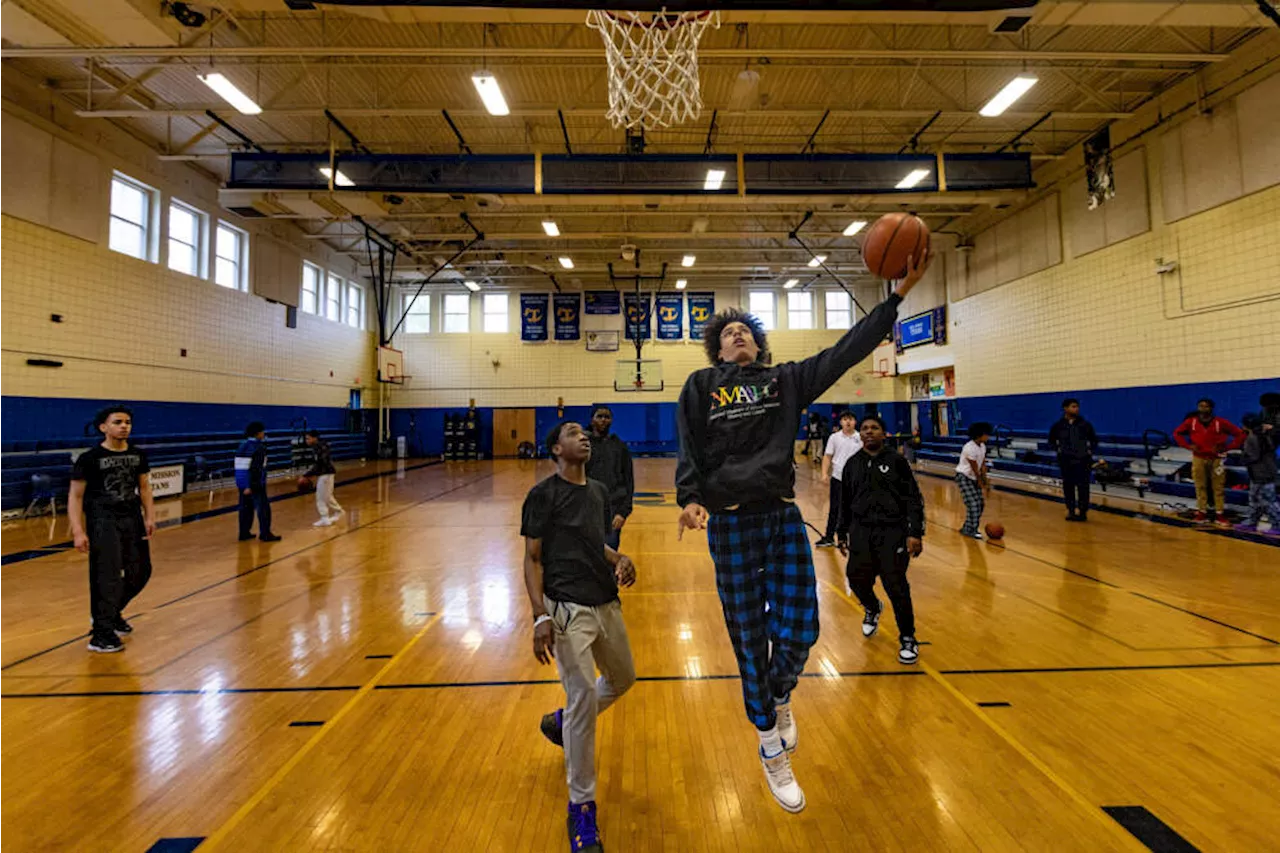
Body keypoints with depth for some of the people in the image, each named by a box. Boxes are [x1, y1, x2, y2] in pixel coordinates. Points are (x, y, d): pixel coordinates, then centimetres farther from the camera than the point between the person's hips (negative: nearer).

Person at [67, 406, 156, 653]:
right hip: (102, 522, -5)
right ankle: (101, 635, 2)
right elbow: (75, 496, -7)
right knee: (108, 577, -7)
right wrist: (78, 531, -14)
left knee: (140, 572, 12)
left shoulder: (138, 456, 7)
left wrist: (149, 517, 4)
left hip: (132, 519, 6)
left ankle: (112, 612, 37)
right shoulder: (89, 458, -8)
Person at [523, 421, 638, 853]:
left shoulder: (599, 491, 10)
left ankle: (561, 722, 47)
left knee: (622, 679, 21)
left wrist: (619, 560, 0)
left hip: (606, 603, 8)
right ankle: (581, 807, 11)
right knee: (583, 697, -9)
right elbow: (532, 559, -9)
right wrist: (540, 616, -18)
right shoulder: (543, 495, -9)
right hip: (567, 608, -7)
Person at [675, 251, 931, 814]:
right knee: (750, 641, 7)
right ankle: (772, 752, 31)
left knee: (798, 630, -2)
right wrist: (691, 499, -19)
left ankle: (780, 697, 36)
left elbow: (846, 351, 4)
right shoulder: (701, 386, 7)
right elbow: (688, 451, -1)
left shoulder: (786, 380, 11)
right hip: (730, 525, -1)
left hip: (783, 517, 2)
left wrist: (899, 293, 0)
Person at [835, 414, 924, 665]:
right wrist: (843, 534, 14)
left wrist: (915, 533, -10)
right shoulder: (852, 464, 8)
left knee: (896, 585, -6)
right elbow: (845, 503, 14)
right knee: (857, 578, -2)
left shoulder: (896, 461, -1)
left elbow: (913, 499, -3)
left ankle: (907, 638, 17)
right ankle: (872, 608, 34)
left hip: (893, 531, -3)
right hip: (861, 531, 3)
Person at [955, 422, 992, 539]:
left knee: (981, 502, 6)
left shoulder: (982, 446, 2)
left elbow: (983, 466, 4)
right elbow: (975, 470, -20)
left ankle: (968, 527, 17)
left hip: (973, 477, 8)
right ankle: (970, 530, -5)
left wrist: (985, 482, -2)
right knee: (973, 503, -13)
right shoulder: (970, 448, -25)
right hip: (963, 477, -8)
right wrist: (982, 487, -16)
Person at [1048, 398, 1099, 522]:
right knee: (1068, 486, 6)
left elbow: (1094, 440, 13)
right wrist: (1058, 449, 0)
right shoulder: (1058, 426, 0)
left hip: (1083, 460, 0)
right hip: (1066, 460, 1)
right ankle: (1071, 511, 17)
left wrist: (1091, 451, 2)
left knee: (1083, 486, -1)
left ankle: (1082, 511, 7)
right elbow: (1051, 442, 13)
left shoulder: (1085, 425, 1)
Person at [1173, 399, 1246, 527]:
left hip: (1217, 459, -1)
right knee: (1200, 487, 6)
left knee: (1219, 487, 4)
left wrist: (1227, 448, -11)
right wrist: (1188, 445, -2)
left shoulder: (1220, 423, -9)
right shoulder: (1191, 422, -3)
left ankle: (1220, 515, 10)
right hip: (1199, 458, 1)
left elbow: (1240, 434, -3)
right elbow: (1177, 433, 9)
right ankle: (1202, 513, 13)